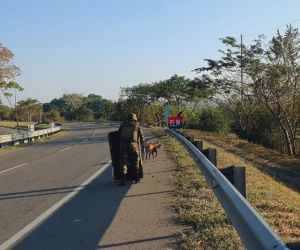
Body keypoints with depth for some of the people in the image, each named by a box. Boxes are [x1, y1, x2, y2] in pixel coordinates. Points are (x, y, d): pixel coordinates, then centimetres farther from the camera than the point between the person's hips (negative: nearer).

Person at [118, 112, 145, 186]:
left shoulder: (123, 124, 16)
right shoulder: (137, 124, 10)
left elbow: (118, 134, 16)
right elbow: (141, 136, 8)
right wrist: (143, 146, 14)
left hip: (123, 145, 2)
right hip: (133, 145, -2)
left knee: (123, 162, 5)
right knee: (136, 161, 15)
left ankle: (122, 179, -5)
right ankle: (137, 178, 22)